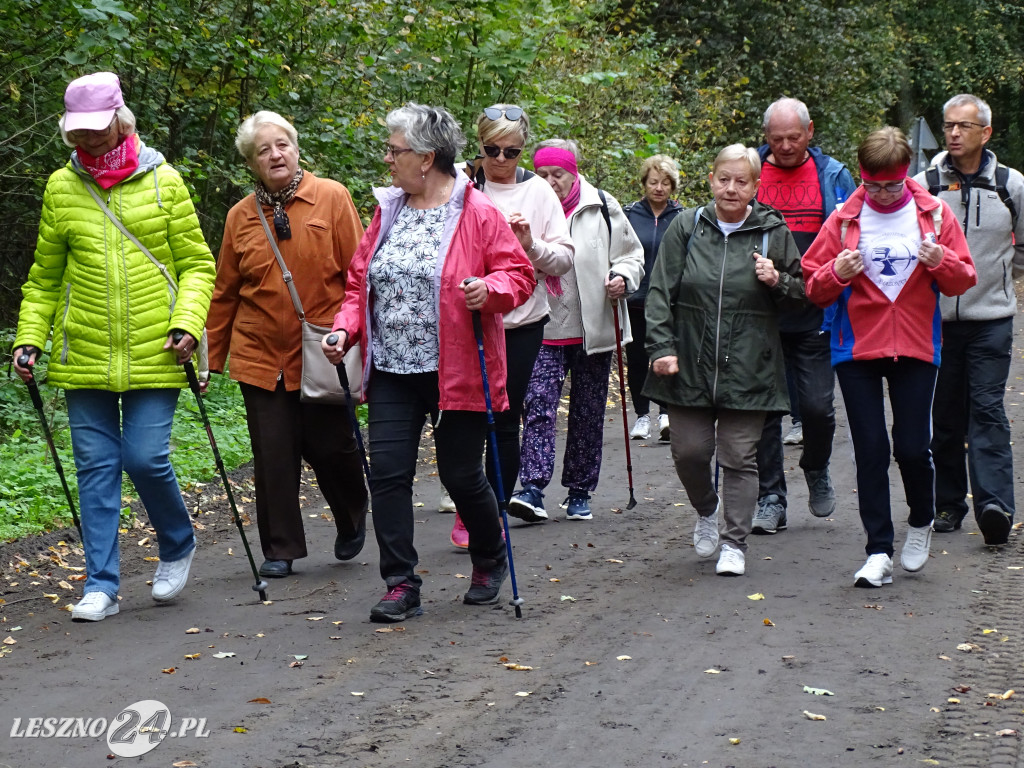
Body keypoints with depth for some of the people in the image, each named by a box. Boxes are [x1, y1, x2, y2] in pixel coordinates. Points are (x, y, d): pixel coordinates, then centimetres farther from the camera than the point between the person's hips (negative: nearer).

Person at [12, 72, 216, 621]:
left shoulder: (163, 181, 0)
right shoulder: (61, 187, 7)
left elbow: (196, 263, 3)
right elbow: (45, 277, 13)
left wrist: (187, 324, -12)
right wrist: (29, 337, 2)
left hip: (153, 354, -2)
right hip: (83, 356, 2)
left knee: (146, 458, -6)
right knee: (96, 467, 3)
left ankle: (178, 546, 23)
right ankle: (101, 586, 10)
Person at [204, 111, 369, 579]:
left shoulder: (332, 198, -2)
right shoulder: (241, 216, 5)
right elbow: (225, 293, 10)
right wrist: (211, 358, 9)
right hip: (261, 356, 2)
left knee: (329, 446, 3)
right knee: (272, 456, 2)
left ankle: (352, 519, 33)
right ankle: (280, 549, 14)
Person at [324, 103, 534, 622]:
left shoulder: (477, 214, -7)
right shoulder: (388, 212, 10)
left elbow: (518, 273, -5)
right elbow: (360, 281, 15)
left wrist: (490, 289, -25)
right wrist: (346, 327, 0)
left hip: (455, 373, -5)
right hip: (392, 371, 5)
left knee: (461, 475, 5)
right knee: (387, 472, -4)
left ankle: (490, 563, 32)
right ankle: (401, 586, 4)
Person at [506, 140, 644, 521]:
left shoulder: (602, 207, 0)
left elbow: (631, 254, 7)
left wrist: (622, 278, -12)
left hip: (593, 328, 1)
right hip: (545, 329, -1)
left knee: (588, 413, 9)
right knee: (538, 404, -15)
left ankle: (580, 492, 20)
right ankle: (532, 488, -20)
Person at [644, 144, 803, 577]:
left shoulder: (773, 232, 2)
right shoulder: (686, 228, 3)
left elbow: (802, 291, 12)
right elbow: (661, 292, 3)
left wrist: (777, 281, -10)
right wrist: (661, 347, -6)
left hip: (748, 368, -1)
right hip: (689, 365, 1)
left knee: (740, 457, 0)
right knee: (689, 451, 5)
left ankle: (734, 543, 11)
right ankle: (707, 510, 35)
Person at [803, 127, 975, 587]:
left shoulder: (934, 214, 2)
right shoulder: (845, 220, 1)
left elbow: (964, 280, 5)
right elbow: (813, 287, 3)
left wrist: (941, 262, -17)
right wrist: (837, 272, -19)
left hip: (916, 347, 0)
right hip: (857, 349, 0)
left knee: (913, 446, -4)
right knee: (870, 450, 0)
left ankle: (921, 521, 26)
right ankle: (879, 552, 5)